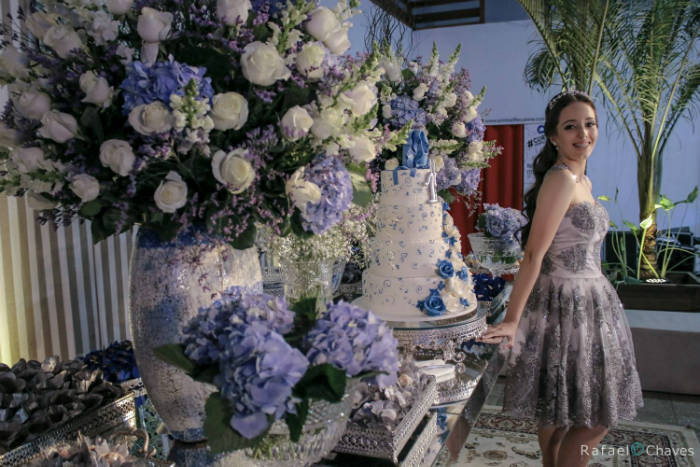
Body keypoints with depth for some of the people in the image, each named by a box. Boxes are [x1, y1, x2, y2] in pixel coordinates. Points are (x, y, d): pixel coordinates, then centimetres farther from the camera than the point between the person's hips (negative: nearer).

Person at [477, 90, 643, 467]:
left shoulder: (583, 182, 11)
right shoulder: (561, 179, -18)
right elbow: (534, 255, -22)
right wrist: (512, 320, -23)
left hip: (590, 301, 8)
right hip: (567, 304, -8)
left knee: (559, 413, 17)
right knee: (595, 419, 2)